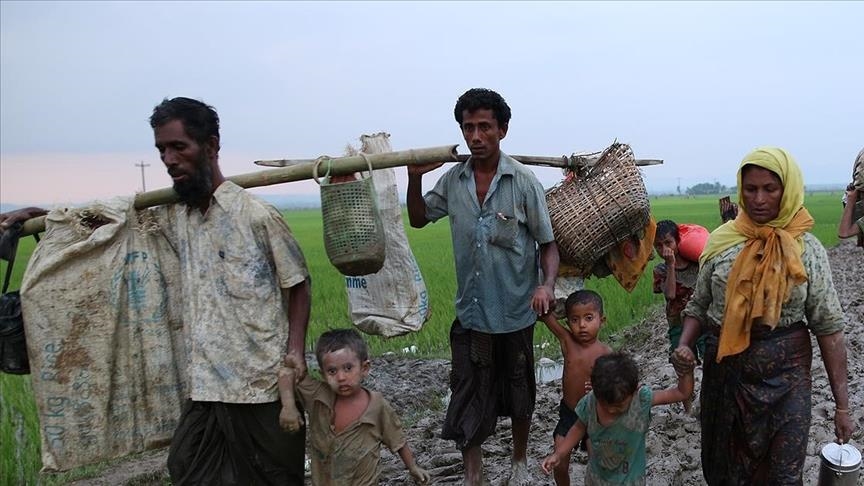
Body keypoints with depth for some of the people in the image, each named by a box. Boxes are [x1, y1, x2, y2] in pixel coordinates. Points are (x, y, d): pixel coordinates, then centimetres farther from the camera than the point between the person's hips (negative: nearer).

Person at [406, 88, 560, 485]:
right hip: (470, 310, 2)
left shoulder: (523, 181, -11)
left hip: (515, 311, -2)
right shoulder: (453, 181, 0)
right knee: (468, 398, 5)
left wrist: (547, 284, -27)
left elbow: (548, 243, -7)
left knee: (518, 394, 17)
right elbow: (418, 219, 15)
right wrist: (415, 178, -2)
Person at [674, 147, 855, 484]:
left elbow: (829, 326, -5)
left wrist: (842, 404, -7)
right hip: (724, 371, 2)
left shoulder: (807, 249, -6)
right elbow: (699, 305, 6)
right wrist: (683, 345, -12)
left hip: (785, 373, -2)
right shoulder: (722, 241, -1)